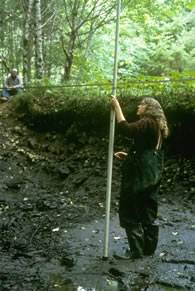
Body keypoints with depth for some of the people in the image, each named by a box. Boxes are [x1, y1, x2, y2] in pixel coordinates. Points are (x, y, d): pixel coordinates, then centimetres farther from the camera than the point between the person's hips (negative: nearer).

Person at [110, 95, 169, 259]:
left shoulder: (147, 122, -10)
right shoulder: (156, 125, 21)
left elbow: (126, 130, -28)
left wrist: (117, 107, -20)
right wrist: (129, 156, 16)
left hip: (140, 175, -10)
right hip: (151, 175, 10)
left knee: (131, 212, -5)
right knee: (148, 213, 13)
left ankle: (136, 250, -2)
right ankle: (149, 248, 19)